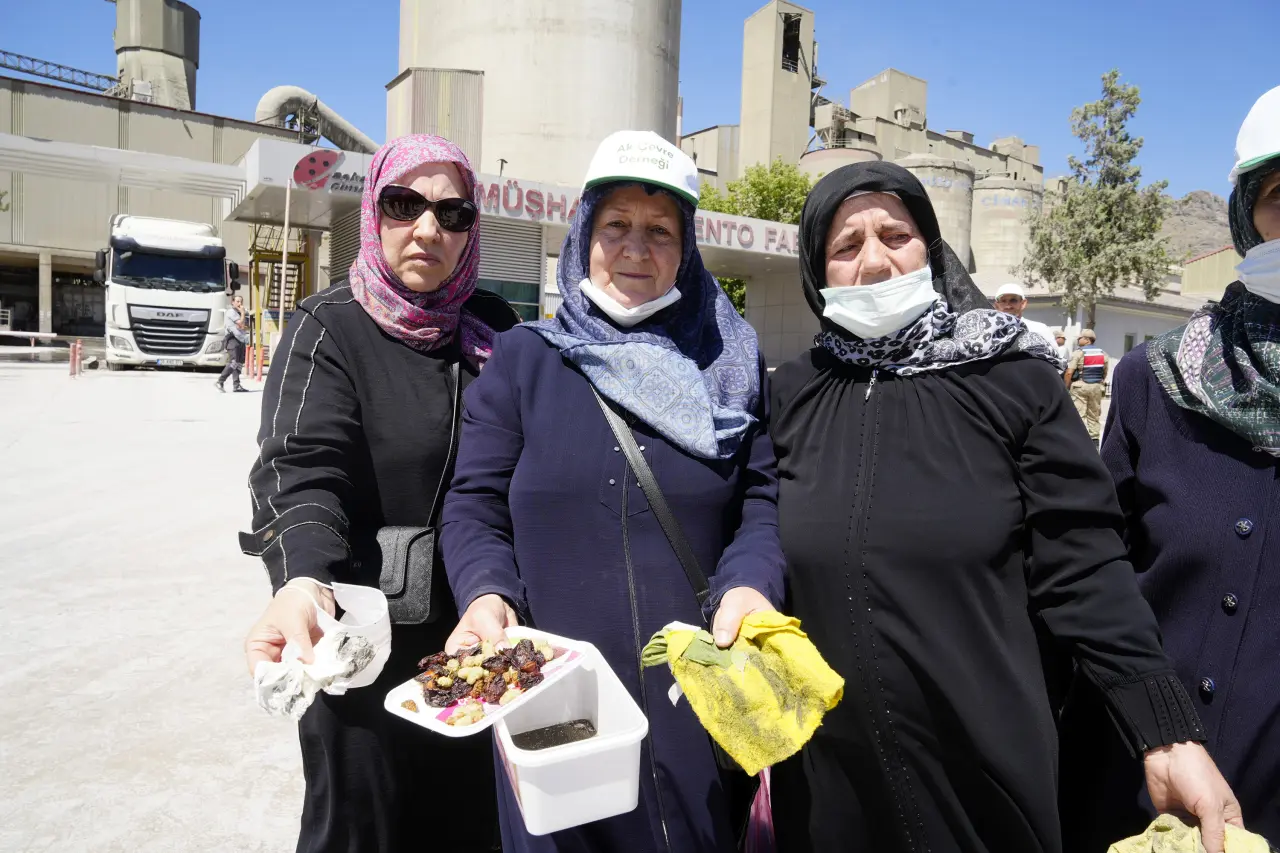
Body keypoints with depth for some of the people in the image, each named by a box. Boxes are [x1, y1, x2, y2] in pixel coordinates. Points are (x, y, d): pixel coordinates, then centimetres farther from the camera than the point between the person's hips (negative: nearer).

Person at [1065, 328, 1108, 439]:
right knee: (1094, 415, 13)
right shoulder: (1102, 354, 9)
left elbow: (1069, 373, -15)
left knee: (1079, 415, -4)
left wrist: (1066, 387, -7)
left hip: (1080, 386, -5)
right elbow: (1105, 372, 13)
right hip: (1097, 387, 6)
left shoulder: (1078, 353, -9)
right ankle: (1094, 439, 16)